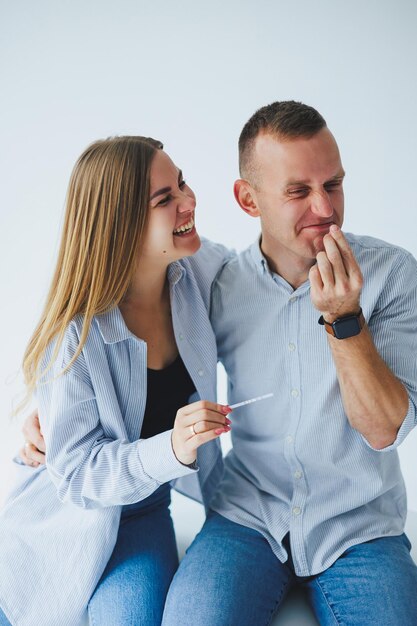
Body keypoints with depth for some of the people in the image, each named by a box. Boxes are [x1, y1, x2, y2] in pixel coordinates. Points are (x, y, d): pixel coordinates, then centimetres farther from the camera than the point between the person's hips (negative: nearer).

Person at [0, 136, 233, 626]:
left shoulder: (204, 272, -14)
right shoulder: (73, 336, -29)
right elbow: (77, 471, -24)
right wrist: (171, 449, -38)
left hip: (144, 509, 3)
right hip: (69, 516, -3)